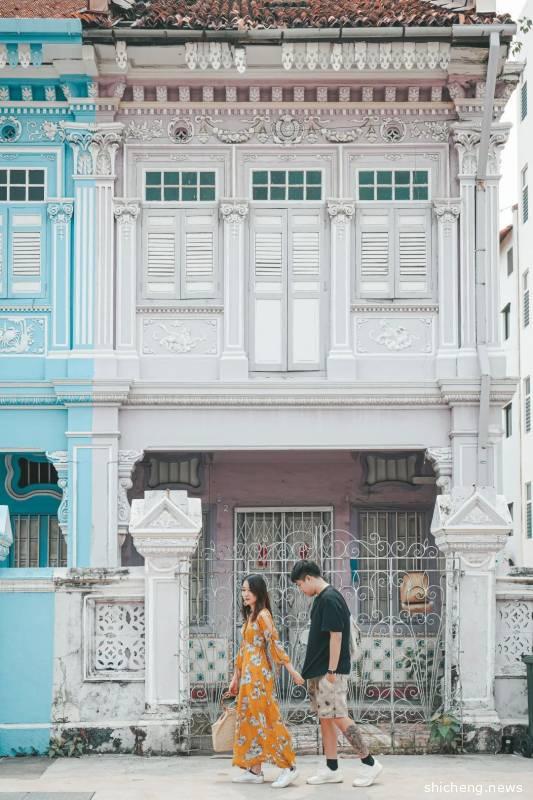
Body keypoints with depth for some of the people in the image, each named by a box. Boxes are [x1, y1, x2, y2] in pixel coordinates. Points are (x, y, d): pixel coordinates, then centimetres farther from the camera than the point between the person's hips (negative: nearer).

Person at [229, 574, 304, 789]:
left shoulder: (263, 614, -11)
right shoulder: (249, 616, 15)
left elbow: (275, 644, -17)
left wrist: (291, 670, -20)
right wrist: (235, 677, 20)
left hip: (259, 674, -9)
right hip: (248, 675, 9)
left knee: (264, 720, -8)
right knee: (250, 720, 9)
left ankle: (288, 767, -5)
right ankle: (255, 770, 13)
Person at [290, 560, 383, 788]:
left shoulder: (330, 599, -16)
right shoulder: (321, 599, 14)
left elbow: (336, 635, -20)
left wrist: (332, 670, -21)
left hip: (330, 672, -10)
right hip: (319, 671, 10)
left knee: (339, 718, -8)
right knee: (325, 718, 10)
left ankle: (369, 763, 0)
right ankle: (332, 769, 15)